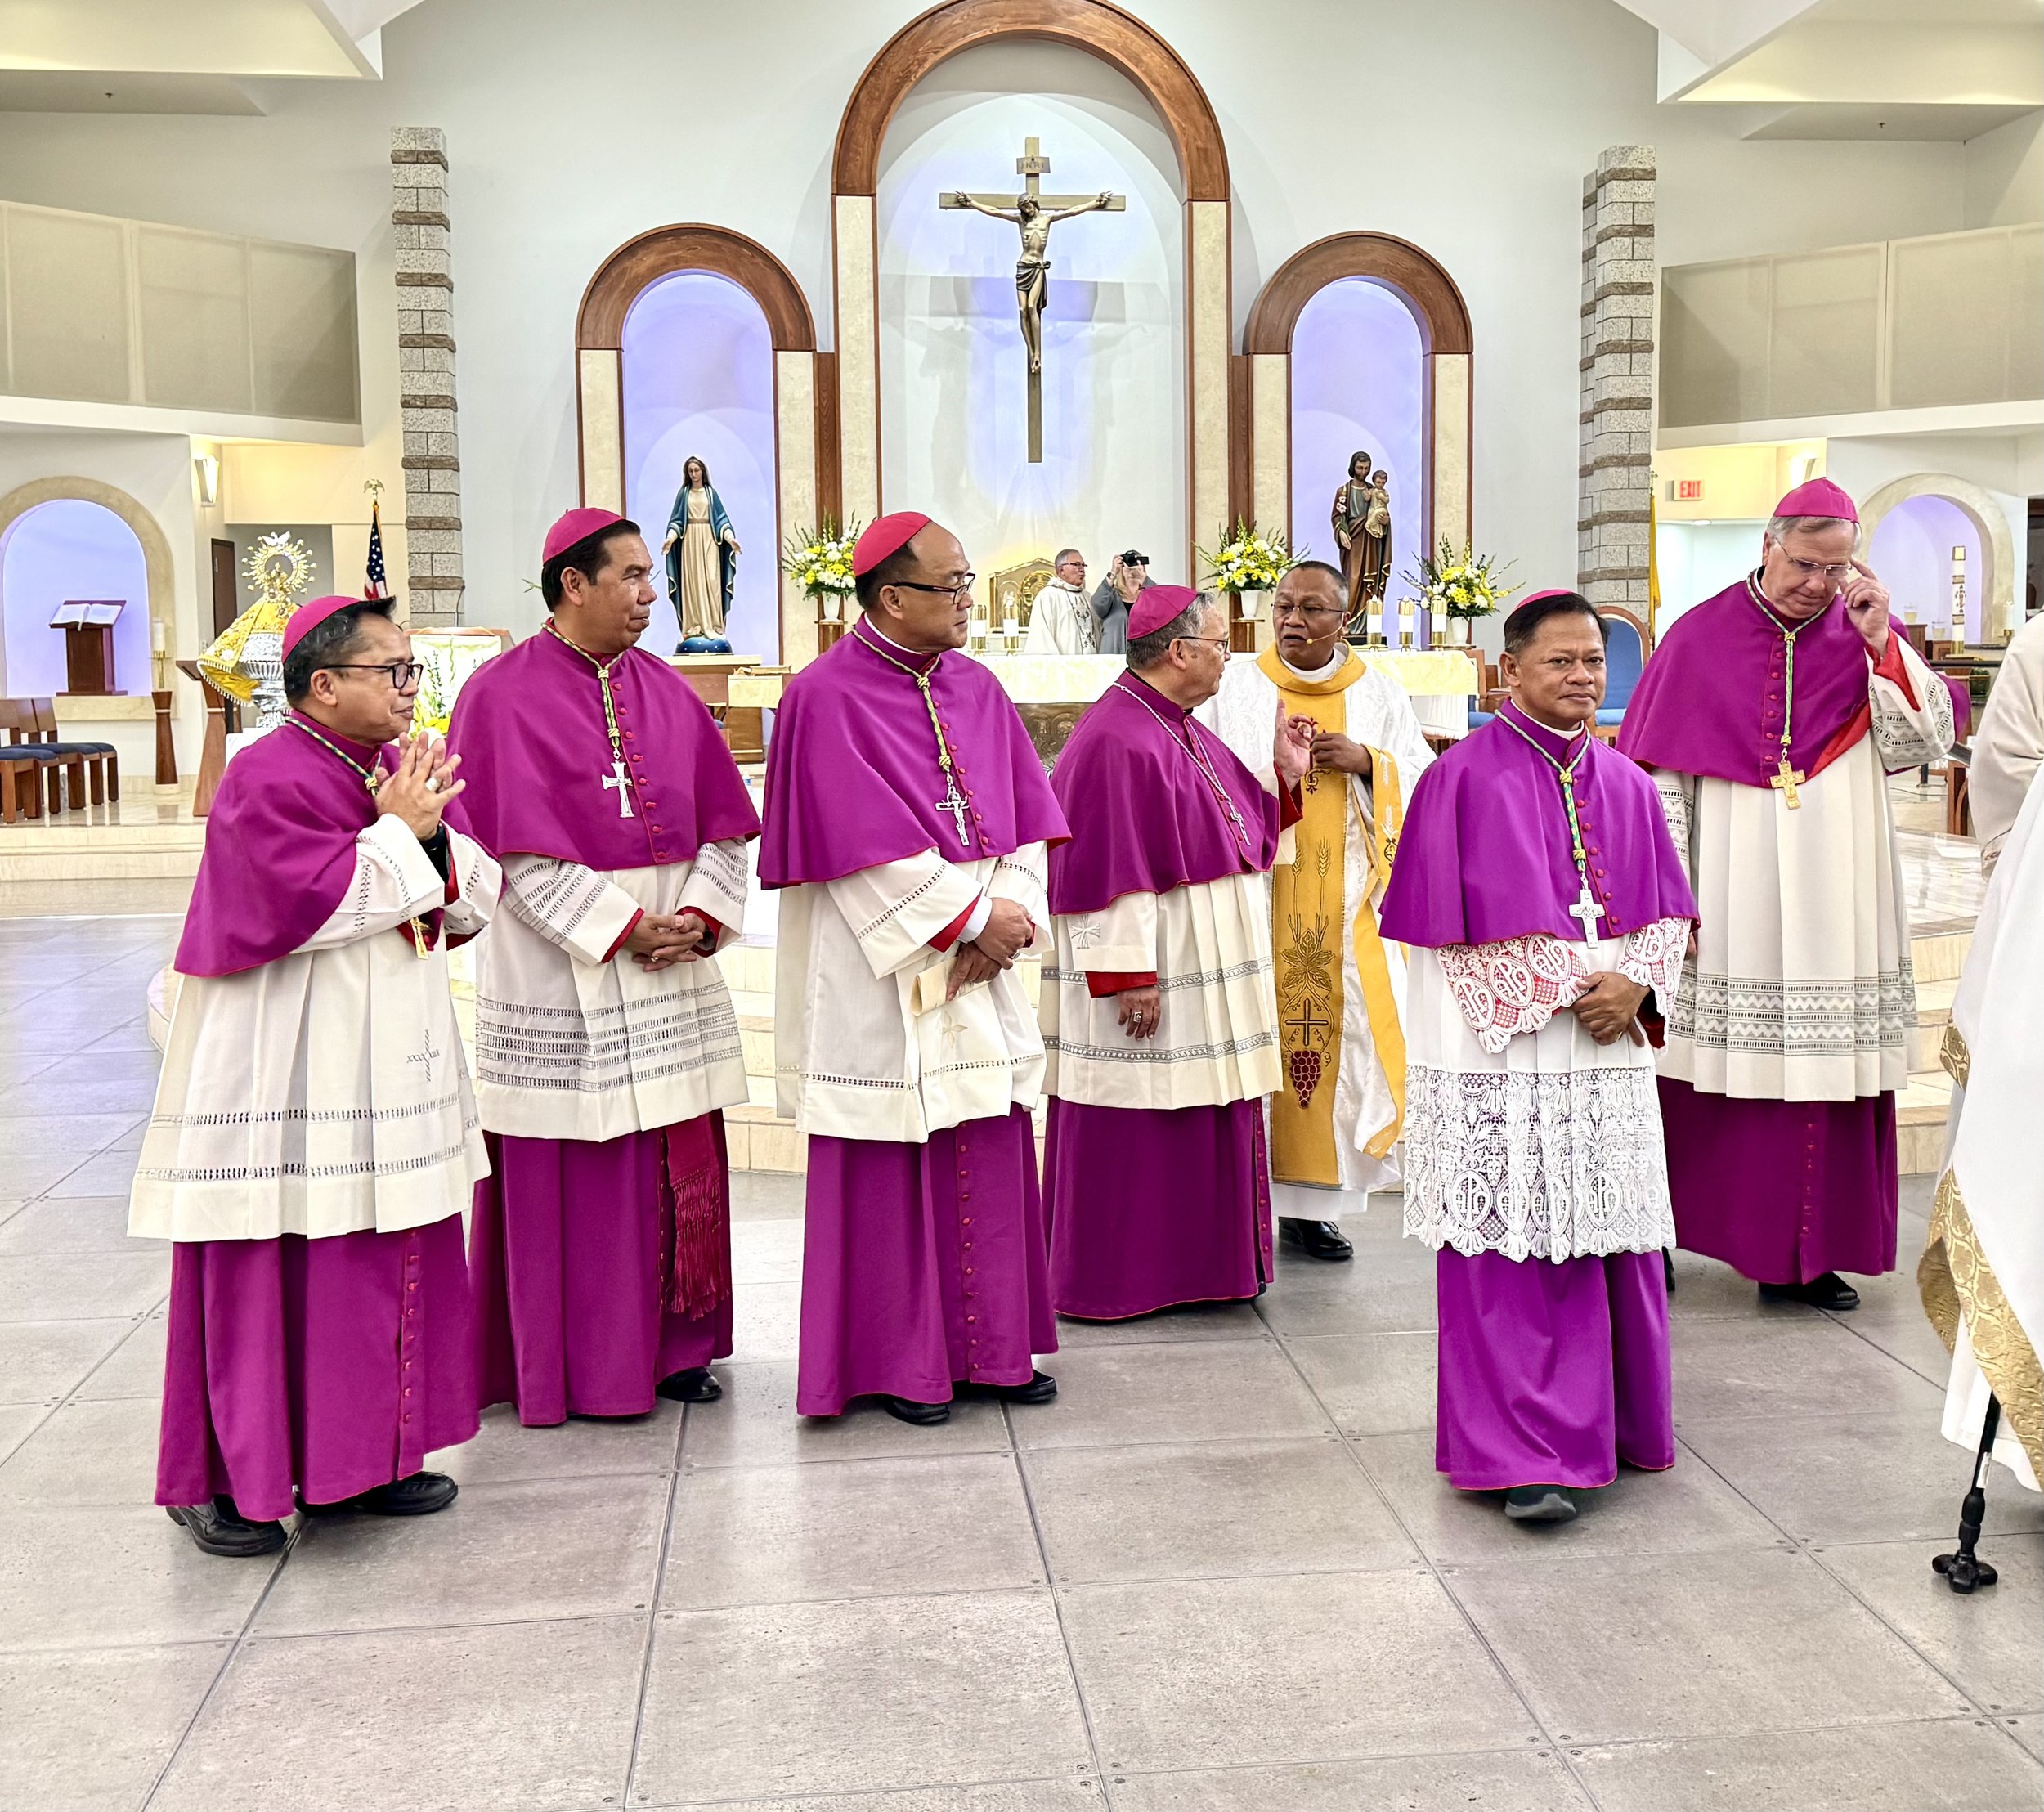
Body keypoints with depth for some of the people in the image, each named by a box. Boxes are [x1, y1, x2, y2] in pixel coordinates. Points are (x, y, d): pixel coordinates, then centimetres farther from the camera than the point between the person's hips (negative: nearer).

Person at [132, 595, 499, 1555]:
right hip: (291, 1072, -8)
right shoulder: (267, 780, -12)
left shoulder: (408, 769, 11)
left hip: (391, 1064, 8)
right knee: (268, 1271, -1)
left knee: (394, 1264, 11)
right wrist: (397, 833, -15)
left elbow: (473, 901, 8)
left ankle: (366, 1456, 24)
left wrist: (432, 834, -10)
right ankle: (225, 1477, 12)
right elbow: (310, 906, -23)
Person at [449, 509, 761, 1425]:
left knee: (682, 1159, 9)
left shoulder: (665, 690, 10)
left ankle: (672, 1342, 22)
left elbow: (721, 821, 8)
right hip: (563, 971, -5)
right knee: (570, 1172, 2)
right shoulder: (503, 695, -6)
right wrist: (622, 928, -16)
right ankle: (579, 1362, 15)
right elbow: (522, 849, -12)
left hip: (673, 971, 5)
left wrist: (699, 915, -8)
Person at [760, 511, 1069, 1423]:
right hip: (880, 975, -6)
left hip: (979, 972, 6)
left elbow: (1026, 820, 6)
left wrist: (1006, 921, -9)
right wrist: (976, 916, -15)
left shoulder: (977, 690, 9)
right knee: (888, 1171, 3)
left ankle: (990, 1348, 22)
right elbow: (870, 848, -17)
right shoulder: (827, 697, -11)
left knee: (990, 1159, 10)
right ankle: (897, 1364, 16)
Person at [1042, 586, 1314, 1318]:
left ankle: (1192, 1263, 25)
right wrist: (1129, 976, -24)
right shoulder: (1117, 740, -18)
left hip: (1206, 979, 10)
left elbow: (1231, 826, 23)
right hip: (1150, 978, -10)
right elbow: (1108, 870, -22)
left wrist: (1282, 773, 12)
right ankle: (1111, 1278, 11)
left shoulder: (1182, 731, 13)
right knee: (1135, 1129, 0)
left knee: (1202, 1123, 14)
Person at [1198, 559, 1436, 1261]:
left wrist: (1365, 761, -9)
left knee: (1341, 1030, -2)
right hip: (1257, 889, -1)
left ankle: (1312, 1201, 8)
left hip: (1346, 900, 2)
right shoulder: (1235, 687, 7)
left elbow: (1423, 779, 8)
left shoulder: (1379, 693, 11)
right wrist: (1266, 762, -13)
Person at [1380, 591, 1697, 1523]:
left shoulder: (1624, 782, 12)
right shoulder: (1465, 777, -5)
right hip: (1501, 1058, -5)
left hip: (1607, 1055, 5)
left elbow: (1665, 913, 13)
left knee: (1610, 1242, 10)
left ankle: (1614, 1423, 26)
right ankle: (1525, 1454, 2)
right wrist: (1570, 989, -10)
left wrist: (1635, 984, -6)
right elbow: (1464, 923, -9)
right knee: (1513, 1253, -4)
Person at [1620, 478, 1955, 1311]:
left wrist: (1881, 644, -11)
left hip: (1834, 906, 2)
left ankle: (1809, 1251, 11)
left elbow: (1925, 744, -1)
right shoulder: (1700, 637, 1)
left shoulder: (1864, 637, 8)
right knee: (1721, 1073, 1)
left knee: (1827, 1076, 1)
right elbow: (1658, 774, -1)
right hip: (1729, 901, -2)